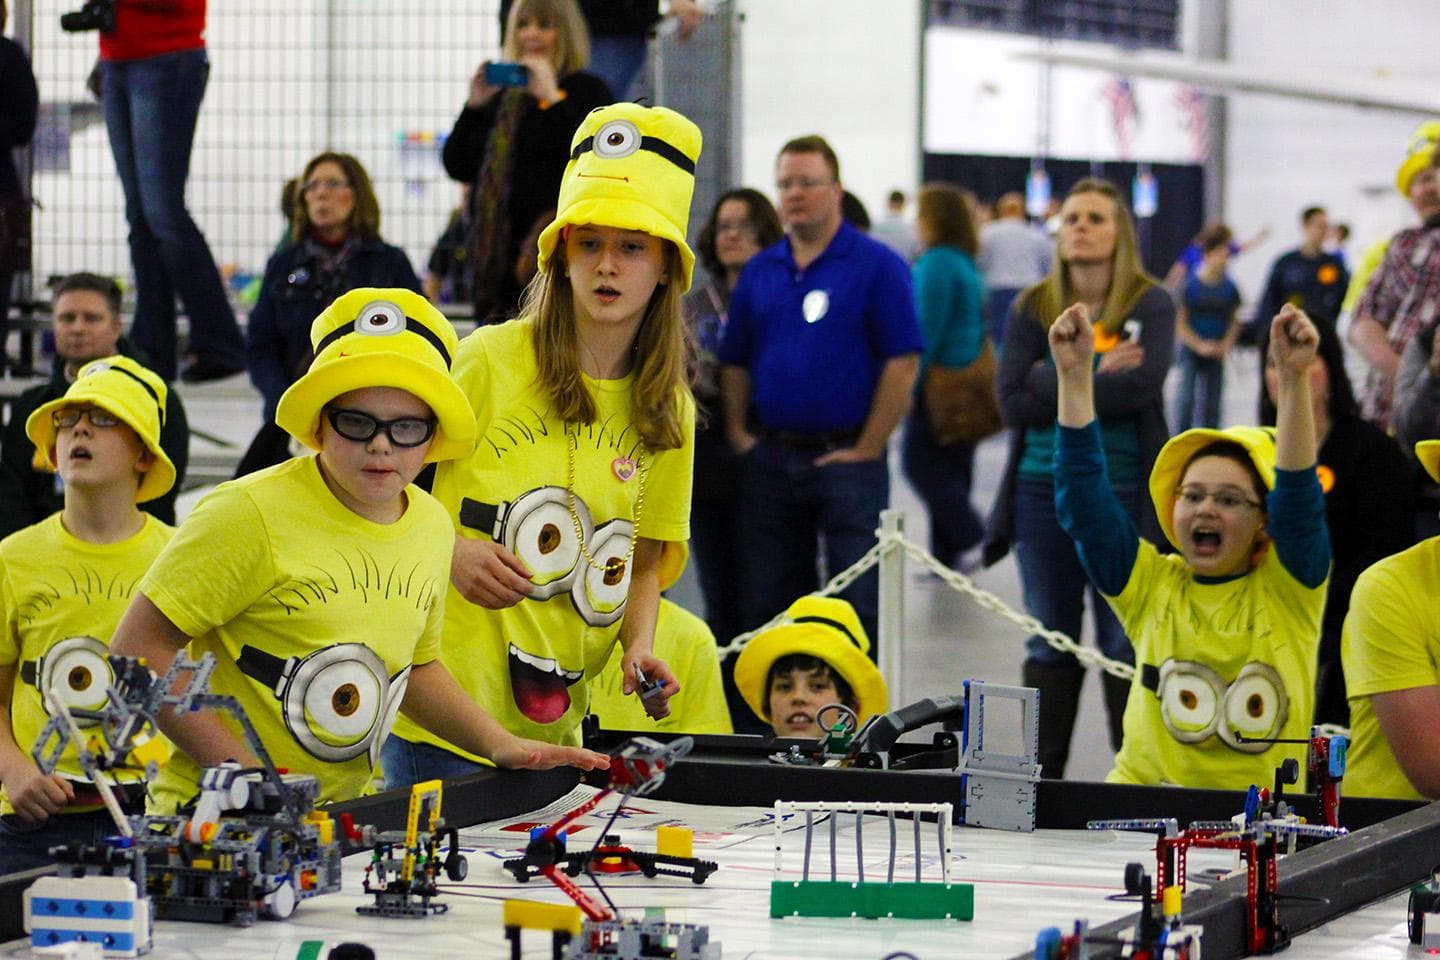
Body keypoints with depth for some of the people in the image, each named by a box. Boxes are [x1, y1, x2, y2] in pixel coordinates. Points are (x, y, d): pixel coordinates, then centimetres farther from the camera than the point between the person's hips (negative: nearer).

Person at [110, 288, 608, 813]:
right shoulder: (253, 513, -14)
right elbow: (137, 649, -14)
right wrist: (242, 770, -18)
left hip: (343, 819, 6)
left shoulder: (432, 527, 8)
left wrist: (500, 744, 13)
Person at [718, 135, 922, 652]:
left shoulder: (877, 265, -5)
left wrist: (867, 449, -12)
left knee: (859, 608, -5)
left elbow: (902, 363, -10)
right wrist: (738, 431, 5)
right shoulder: (759, 271, 11)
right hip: (770, 462, 5)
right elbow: (735, 362, 17)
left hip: (846, 459, -5)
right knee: (767, 607, 10)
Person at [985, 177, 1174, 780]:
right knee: (1049, 643, 9)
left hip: (1122, 496, -3)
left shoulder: (1150, 305, -1)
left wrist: (1053, 384, -12)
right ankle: (1042, 775, 15)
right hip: (1043, 490, 3)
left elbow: (1144, 383, -17)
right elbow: (1011, 401, -6)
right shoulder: (1032, 308, 6)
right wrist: (1096, 377, -12)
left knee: (1125, 642, -1)